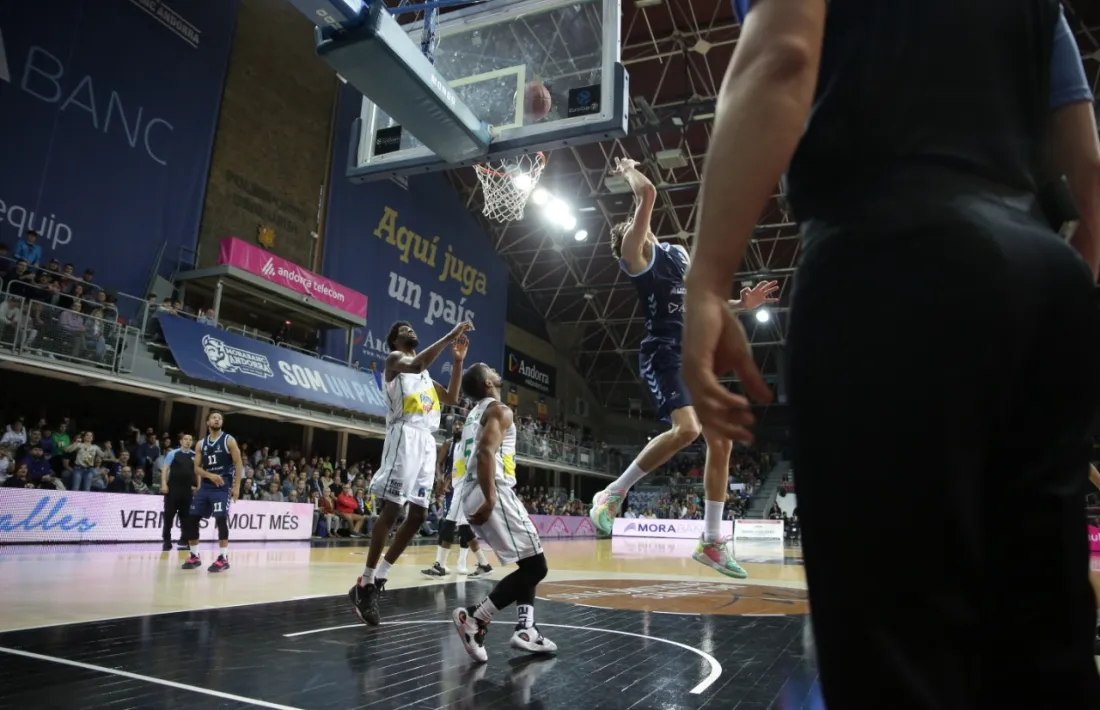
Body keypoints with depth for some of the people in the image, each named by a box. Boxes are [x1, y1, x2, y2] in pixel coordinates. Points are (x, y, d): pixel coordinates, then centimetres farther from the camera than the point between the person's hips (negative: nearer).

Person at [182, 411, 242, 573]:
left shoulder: (229, 440, -2)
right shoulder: (201, 444, 11)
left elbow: (238, 464, -5)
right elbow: (197, 468, 9)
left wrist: (236, 486, -12)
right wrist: (210, 475, -13)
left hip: (223, 486, -5)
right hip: (205, 486, 5)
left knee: (221, 519, -15)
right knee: (192, 519, 2)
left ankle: (223, 558, -9)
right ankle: (195, 556, 16)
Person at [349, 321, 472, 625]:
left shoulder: (425, 373, 29)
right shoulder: (394, 359, 4)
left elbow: (452, 397, 25)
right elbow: (415, 364, -20)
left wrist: (457, 360, 17)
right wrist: (449, 336, -20)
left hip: (427, 441, 8)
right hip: (405, 436, -8)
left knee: (418, 515, 3)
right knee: (391, 510, -12)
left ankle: (376, 579, 8)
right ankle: (366, 583, -5)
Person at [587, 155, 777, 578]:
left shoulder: (677, 254, 24)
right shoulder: (637, 250, 0)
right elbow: (648, 193, -11)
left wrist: (742, 305, 16)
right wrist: (628, 170, 9)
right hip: (664, 352, -8)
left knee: (721, 442, 4)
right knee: (686, 429, -30)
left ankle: (712, 542, 13)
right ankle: (612, 494, -12)